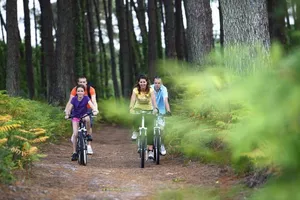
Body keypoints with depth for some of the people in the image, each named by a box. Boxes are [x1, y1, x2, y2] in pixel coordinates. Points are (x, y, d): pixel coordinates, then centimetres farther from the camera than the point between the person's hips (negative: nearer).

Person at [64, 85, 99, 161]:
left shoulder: (86, 98, -13)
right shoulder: (74, 99, -11)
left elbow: (91, 104, -27)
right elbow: (69, 108, -16)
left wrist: (95, 110, -45)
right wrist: (67, 114, -34)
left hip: (84, 115, 0)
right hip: (75, 117, 0)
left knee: (87, 119, -38)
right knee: (75, 134, -12)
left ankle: (88, 134, -15)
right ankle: (74, 152, -4)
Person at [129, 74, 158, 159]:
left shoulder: (150, 90, -15)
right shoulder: (135, 90, -14)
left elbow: (153, 100, -29)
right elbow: (132, 100, -25)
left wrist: (155, 108, -47)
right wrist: (131, 109, -44)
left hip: (148, 110, -1)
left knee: (150, 130, -14)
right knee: (135, 118, -31)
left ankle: (150, 150, -12)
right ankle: (136, 132, -2)